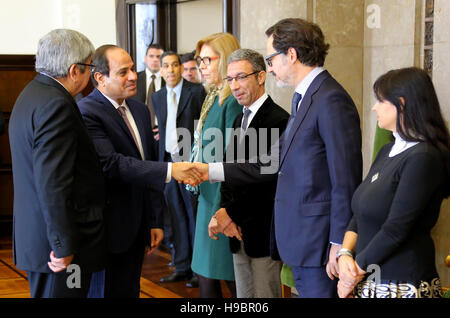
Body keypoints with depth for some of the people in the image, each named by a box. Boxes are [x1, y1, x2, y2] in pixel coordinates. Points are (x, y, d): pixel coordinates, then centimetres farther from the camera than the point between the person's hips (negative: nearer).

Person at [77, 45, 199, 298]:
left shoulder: (140, 110, 12)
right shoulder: (87, 113, -15)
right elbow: (111, 163, -26)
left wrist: (156, 221, 13)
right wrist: (169, 170, -31)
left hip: (137, 228, 7)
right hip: (108, 229, -7)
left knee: (130, 292, 14)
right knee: (105, 292, 3)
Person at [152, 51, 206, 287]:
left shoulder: (197, 92, -5)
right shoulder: (157, 97, 13)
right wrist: (161, 161, 10)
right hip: (168, 162, 5)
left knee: (195, 216, 0)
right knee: (177, 217, 10)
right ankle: (182, 267, 19)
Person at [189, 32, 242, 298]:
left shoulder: (233, 102, -16)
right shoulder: (214, 98, 13)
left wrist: (219, 213, -20)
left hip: (224, 200, -9)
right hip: (208, 197, 9)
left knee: (231, 279, -1)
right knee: (206, 277, 14)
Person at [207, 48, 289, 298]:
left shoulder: (279, 120, -14)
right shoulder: (240, 120, 15)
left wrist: (229, 212, -17)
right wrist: (224, 213, -5)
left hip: (264, 231, -8)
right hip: (239, 231, 8)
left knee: (266, 295, -1)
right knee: (244, 296, 14)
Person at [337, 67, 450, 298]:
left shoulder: (424, 158, -16)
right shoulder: (388, 151, 12)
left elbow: (395, 229, -19)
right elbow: (359, 214, 11)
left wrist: (357, 272, -11)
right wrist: (345, 253, -5)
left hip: (402, 286, -7)